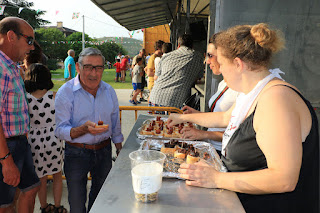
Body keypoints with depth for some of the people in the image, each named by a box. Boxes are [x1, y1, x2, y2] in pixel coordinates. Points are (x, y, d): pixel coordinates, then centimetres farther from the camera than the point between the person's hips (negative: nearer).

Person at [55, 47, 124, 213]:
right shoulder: (65, 92, -13)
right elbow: (60, 131, -17)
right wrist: (84, 129, -34)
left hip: (104, 151, 4)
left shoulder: (109, 91, 1)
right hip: (76, 154, -4)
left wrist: (120, 152, 12)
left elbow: (115, 126, 10)